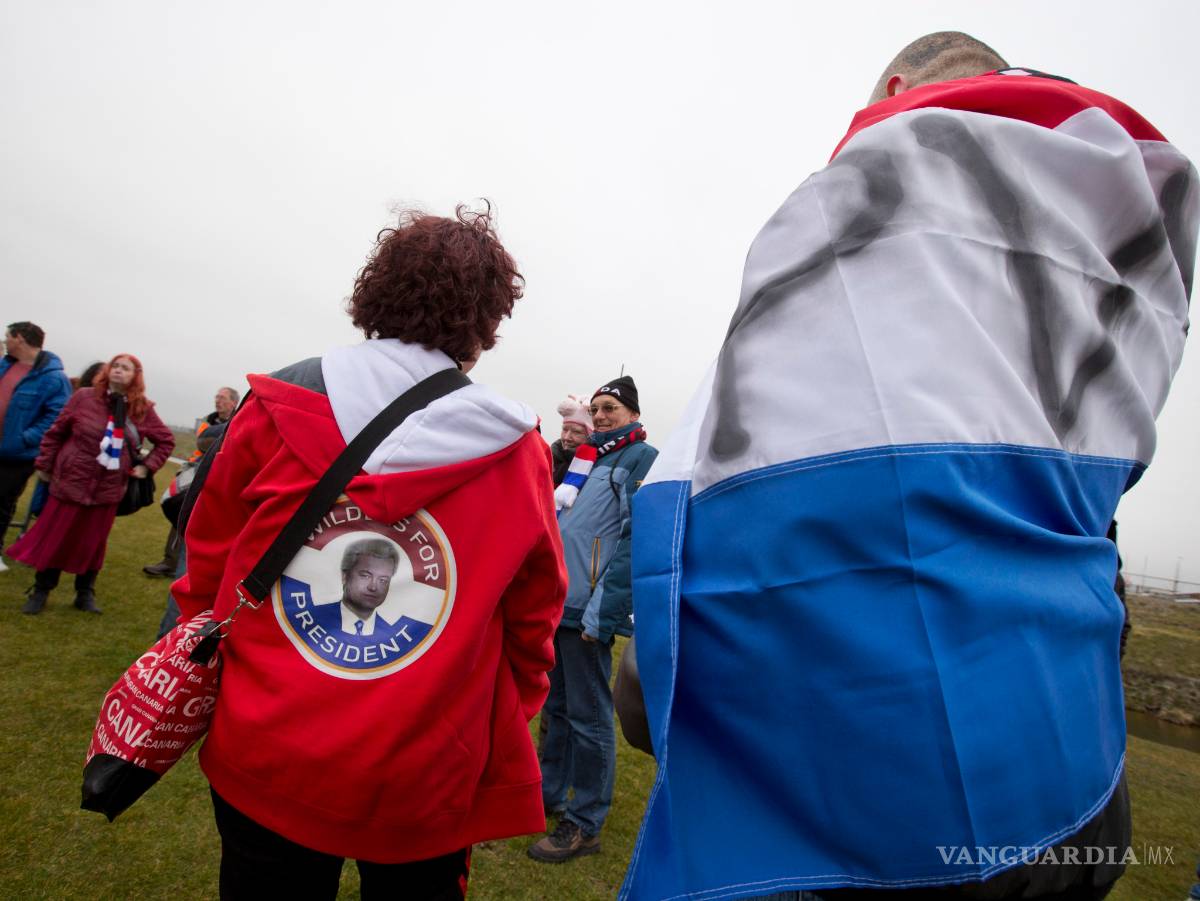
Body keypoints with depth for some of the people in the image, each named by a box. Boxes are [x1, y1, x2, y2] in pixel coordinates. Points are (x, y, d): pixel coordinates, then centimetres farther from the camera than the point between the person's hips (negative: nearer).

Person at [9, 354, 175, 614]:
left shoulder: (142, 409, -1)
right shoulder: (84, 397, -5)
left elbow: (166, 440, 8)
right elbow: (56, 432, 2)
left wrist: (146, 466, 0)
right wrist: (44, 464, 3)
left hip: (108, 488, 1)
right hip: (71, 480, -1)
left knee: (93, 543, 10)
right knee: (54, 538, 7)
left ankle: (85, 594, 24)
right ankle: (40, 591, 23)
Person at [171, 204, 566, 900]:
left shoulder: (278, 405, -10)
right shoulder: (518, 453, -14)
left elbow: (207, 565, 1)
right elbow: (534, 616, -5)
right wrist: (505, 723, 13)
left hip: (261, 758, 2)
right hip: (423, 788, -1)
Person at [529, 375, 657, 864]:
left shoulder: (642, 459, -7)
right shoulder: (585, 458, 18)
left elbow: (635, 542, -16)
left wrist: (600, 614, -21)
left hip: (586, 611, -8)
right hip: (555, 604, 8)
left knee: (587, 718, 3)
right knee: (555, 707, 19)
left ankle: (584, 825, 17)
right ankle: (548, 794, 35)